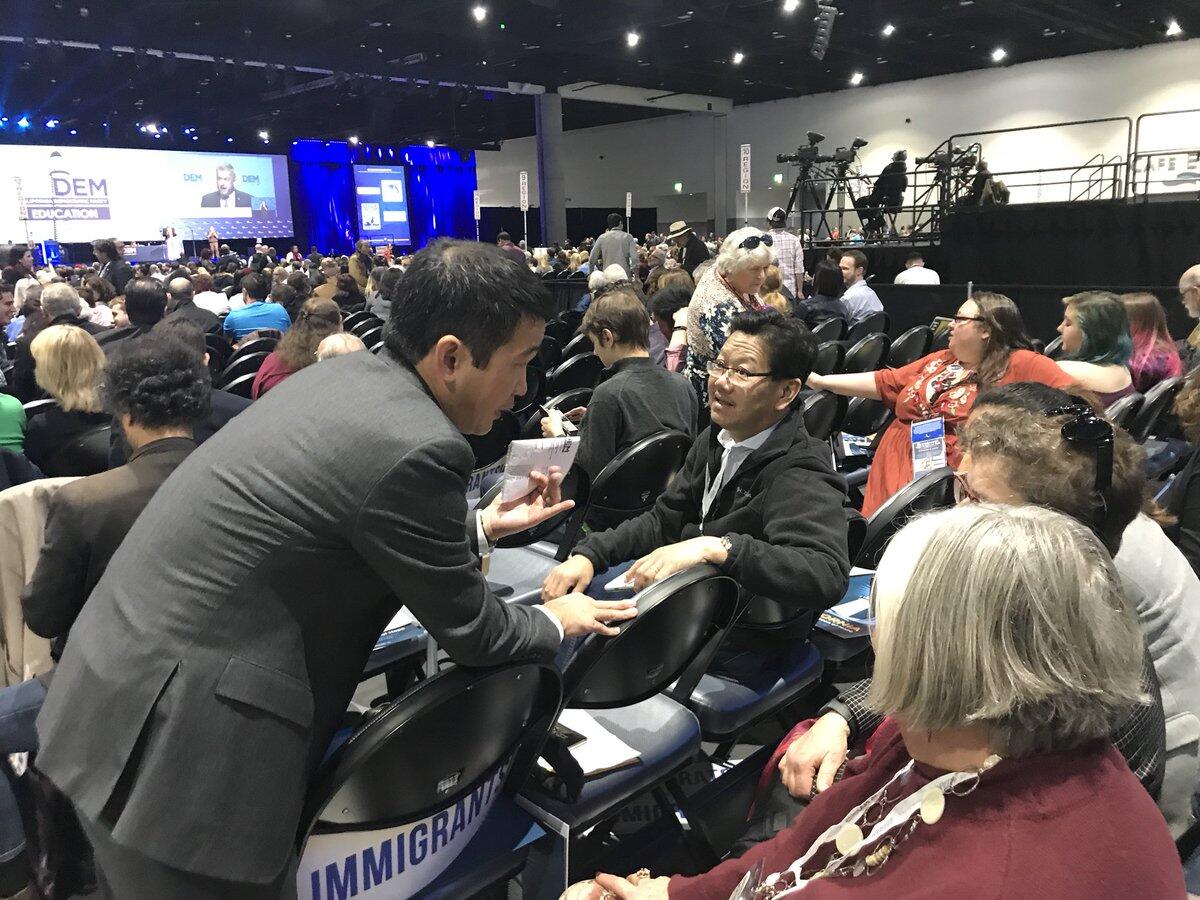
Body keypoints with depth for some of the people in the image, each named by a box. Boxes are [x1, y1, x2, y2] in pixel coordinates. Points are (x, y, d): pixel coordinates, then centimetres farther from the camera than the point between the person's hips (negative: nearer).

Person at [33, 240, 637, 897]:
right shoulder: (417, 448, -23)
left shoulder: (348, 374, 2)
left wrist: (483, 526, 22)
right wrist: (556, 620, 10)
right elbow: (472, 632, -9)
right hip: (177, 750, -8)